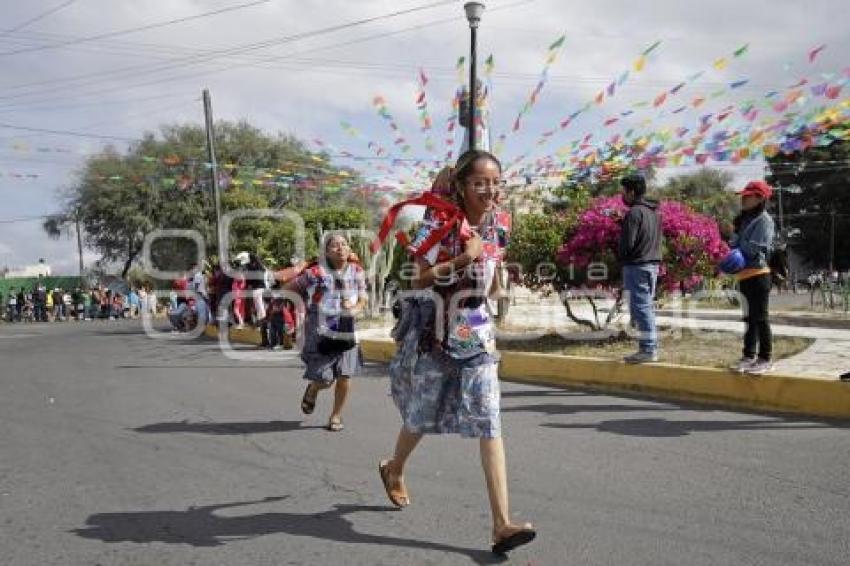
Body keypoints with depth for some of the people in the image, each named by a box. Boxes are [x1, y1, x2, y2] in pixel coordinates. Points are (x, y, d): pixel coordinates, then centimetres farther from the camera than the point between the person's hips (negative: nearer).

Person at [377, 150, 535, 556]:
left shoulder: (496, 224, 3)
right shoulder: (441, 223, -14)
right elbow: (418, 279, -17)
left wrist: (492, 266, -1)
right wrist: (463, 259, -24)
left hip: (476, 334, 4)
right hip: (433, 333, -4)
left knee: (489, 423, -5)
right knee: (422, 417, 14)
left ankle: (502, 524, -4)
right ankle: (394, 469, 47)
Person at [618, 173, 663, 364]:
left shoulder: (634, 212, -15)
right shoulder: (653, 211, 15)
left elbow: (627, 243, -18)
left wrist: (620, 257, 2)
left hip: (637, 266, -9)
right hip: (653, 264, 9)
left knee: (640, 308, -5)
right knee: (648, 307, 15)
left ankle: (647, 350, -4)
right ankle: (652, 346, 20)